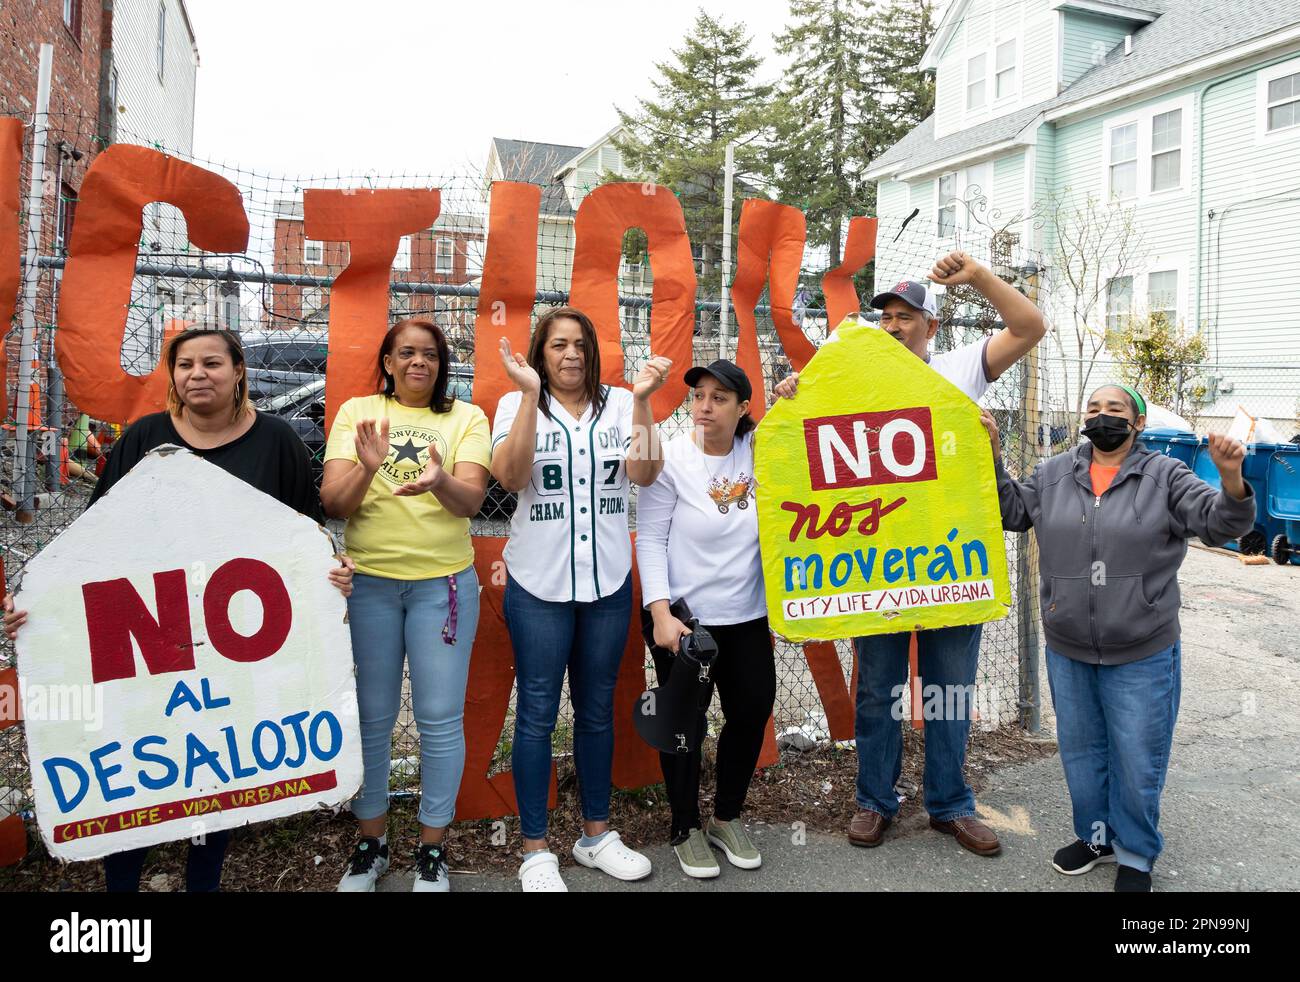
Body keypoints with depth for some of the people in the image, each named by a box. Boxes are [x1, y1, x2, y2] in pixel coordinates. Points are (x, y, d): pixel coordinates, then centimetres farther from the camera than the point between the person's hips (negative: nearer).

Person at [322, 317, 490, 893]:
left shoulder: (466, 417, 2)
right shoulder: (357, 412, 3)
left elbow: (471, 501, -11)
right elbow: (332, 505, -5)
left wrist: (439, 482, -33)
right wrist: (366, 468, -25)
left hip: (442, 582, 0)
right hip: (367, 581, 1)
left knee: (440, 718, 4)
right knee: (370, 717, 10)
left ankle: (432, 847, 21)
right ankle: (370, 841, 29)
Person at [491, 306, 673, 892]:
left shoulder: (618, 405, 4)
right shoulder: (517, 405, 0)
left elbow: (644, 474, -10)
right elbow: (510, 477, -18)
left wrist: (641, 400, -19)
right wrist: (530, 394, -22)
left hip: (608, 582, 3)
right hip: (539, 585, -2)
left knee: (597, 711, 14)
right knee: (538, 714, 3)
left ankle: (596, 834, 30)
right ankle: (535, 849, 18)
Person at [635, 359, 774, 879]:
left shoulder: (759, 450, -1)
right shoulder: (670, 458, -12)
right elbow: (650, 540, -12)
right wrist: (660, 613, -19)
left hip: (748, 617, 5)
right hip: (684, 617, -4)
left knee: (752, 714, 14)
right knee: (686, 723, 7)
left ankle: (727, 818, 37)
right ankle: (686, 829, 29)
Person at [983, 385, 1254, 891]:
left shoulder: (1164, 476, -5)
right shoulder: (1053, 474, 4)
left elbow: (1220, 523, -10)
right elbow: (1012, 511, 10)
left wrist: (1230, 478, -31)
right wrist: (992, 456, 0)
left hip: (1141, 658, -3)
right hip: (1067, 653, 3)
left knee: (1137, 763, 9)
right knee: (1080, 750, 19)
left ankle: (1136, 855, 32)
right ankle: (1096, 835, 41)